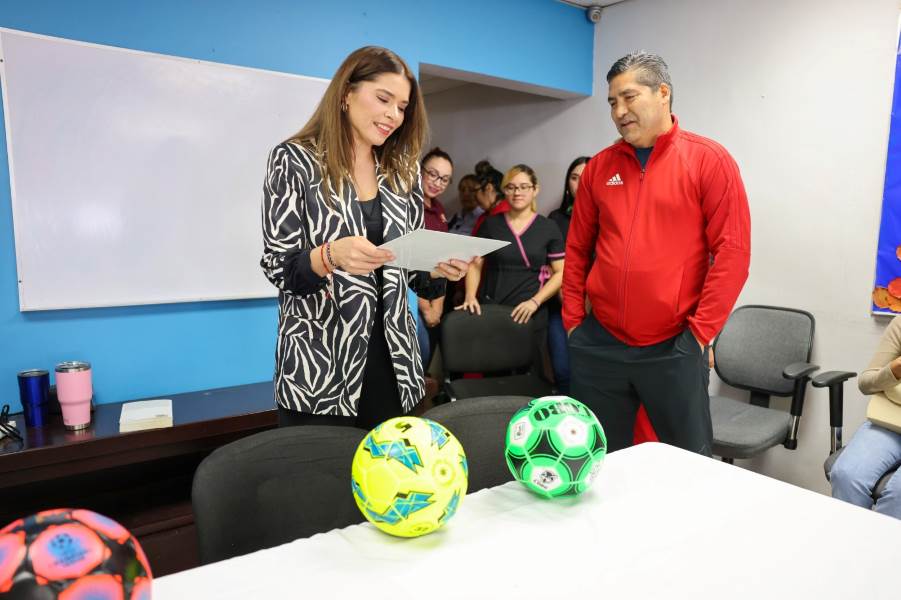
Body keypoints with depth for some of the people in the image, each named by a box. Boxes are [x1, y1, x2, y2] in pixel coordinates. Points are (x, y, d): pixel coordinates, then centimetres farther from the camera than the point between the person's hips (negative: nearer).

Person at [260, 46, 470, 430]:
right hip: (318, 363, -4)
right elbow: (278, 268, -7)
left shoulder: (403, 171, 9)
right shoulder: (294, 159, -5)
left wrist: (439, 269, -9)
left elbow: (410, 268, 12)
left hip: (391, 358, 4)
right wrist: (330, 255, -26)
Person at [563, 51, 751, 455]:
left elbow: (732, 251, -7)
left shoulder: (709, 160, -3)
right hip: (598, 345, 4)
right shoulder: (599, 166, 8)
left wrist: (700, 332, -10)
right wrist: (573, 320, 7)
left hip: (674, 348, -3)